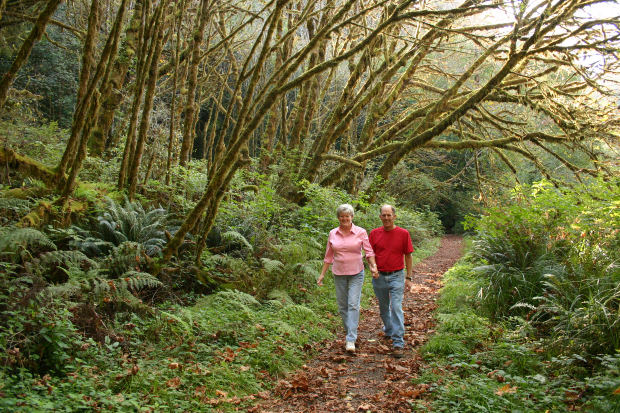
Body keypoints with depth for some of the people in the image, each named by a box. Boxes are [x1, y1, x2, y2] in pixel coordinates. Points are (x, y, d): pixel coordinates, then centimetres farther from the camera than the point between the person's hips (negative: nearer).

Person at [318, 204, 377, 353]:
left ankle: (351, 340, -12)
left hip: (356, 273, -3)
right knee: (342, 306, 7)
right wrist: (322, 274, 9)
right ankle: (350, 332, 25)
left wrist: (373, 266, -21)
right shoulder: (333, 234, 4)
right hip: (339, 274, 3)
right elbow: (328, 256, 10)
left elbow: (369, 251, -4)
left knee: (353, 305, -11)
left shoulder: (361, 232, -3)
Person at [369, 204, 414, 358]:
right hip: (379, 277, 3)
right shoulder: (374, 233, 1)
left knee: (396, 308, -10)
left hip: (396, 276, -3)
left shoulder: (403, 233, -4)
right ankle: (388, 330, 43)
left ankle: (398, 343, -9)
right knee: (383, 308, 18)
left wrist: (409, 277, 0)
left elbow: (408, 256, 2)